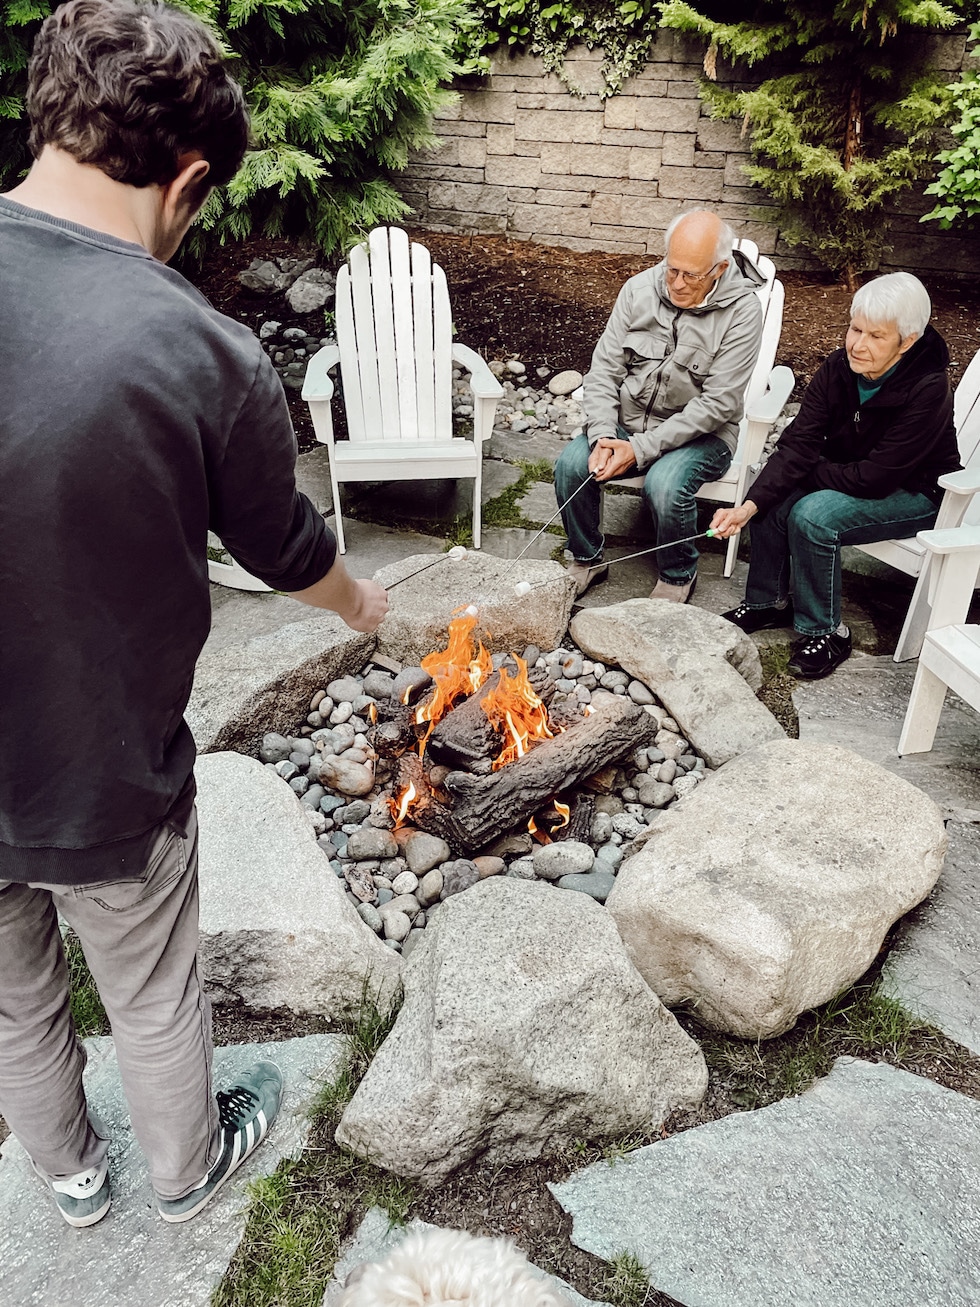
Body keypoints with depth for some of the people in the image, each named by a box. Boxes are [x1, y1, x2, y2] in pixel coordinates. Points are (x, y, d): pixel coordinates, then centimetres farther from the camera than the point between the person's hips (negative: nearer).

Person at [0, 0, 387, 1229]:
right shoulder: (206, 355, -22)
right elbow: (284, 550, -5)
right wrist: (361, 604, 17)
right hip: (105, 789, -2)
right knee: (153, 1000, 24)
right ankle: (187, 1168, 53)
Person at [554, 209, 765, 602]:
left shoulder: (742, 311, -15)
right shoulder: (639, 289, -3)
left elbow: (717, 403, -19)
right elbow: (604, 369, -2)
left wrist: (640, 448, -24)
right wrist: (603, 436, -19)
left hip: (700, 434, -4)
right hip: (627, 422, 4)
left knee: (664, 485, -32)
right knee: (572, 464, -20)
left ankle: (678, 576, -1)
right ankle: (587, 558, 5)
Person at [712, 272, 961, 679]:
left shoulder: (927, 391, -28)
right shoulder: (840, 367, -12)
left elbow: (874, 478, -29)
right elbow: (798, 443, -20)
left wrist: (805, 472, -18)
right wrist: (750, 505, -32)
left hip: (915, 493, -6)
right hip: (852, 474, 6)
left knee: (813, 515, -28)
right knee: (775, 497, -18)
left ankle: (825, 633, -11)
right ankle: (767, 601, 2)